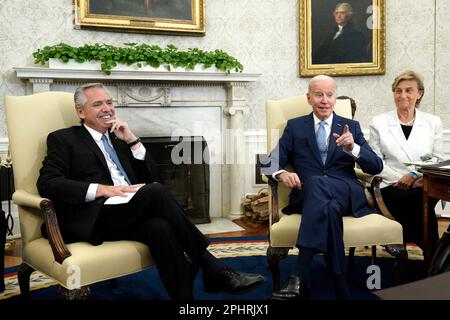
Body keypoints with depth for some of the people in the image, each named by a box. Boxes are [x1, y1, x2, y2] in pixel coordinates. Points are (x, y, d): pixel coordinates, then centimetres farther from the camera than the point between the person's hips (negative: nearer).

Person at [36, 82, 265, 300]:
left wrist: (132, 140, 6)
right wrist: (102, 189, -18)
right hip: (95, 218, -5)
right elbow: (48, 183, -6)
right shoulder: (63, 139, 10)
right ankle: (213, 269, -23)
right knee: (156, 192, -30)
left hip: (130, 214, 5)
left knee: (161, 228, -31)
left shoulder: (118, 138, 25)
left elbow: (150, 177, 19)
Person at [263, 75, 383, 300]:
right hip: (309, 195, 1)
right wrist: (281, 173, -17)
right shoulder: (294, 127, 17)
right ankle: (341, 288, -34)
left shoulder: (351, 127, 17)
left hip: (346, 194, 0)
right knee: (330, 208, -38)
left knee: (316, 182, -37)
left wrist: (353, 148, -15)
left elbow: (376, 167, 7)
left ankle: (300, 277, -43)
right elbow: (272, 162, 9)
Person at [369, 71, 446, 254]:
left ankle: (399, 236, -16)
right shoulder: (379, 123, 11)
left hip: (423, 185, 1)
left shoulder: (433, 122, 16)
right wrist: (400, 178, -11)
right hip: (392, 188, -1)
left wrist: (416, 174, -10)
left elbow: (438, 159, 9)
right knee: (420, 199, -33)